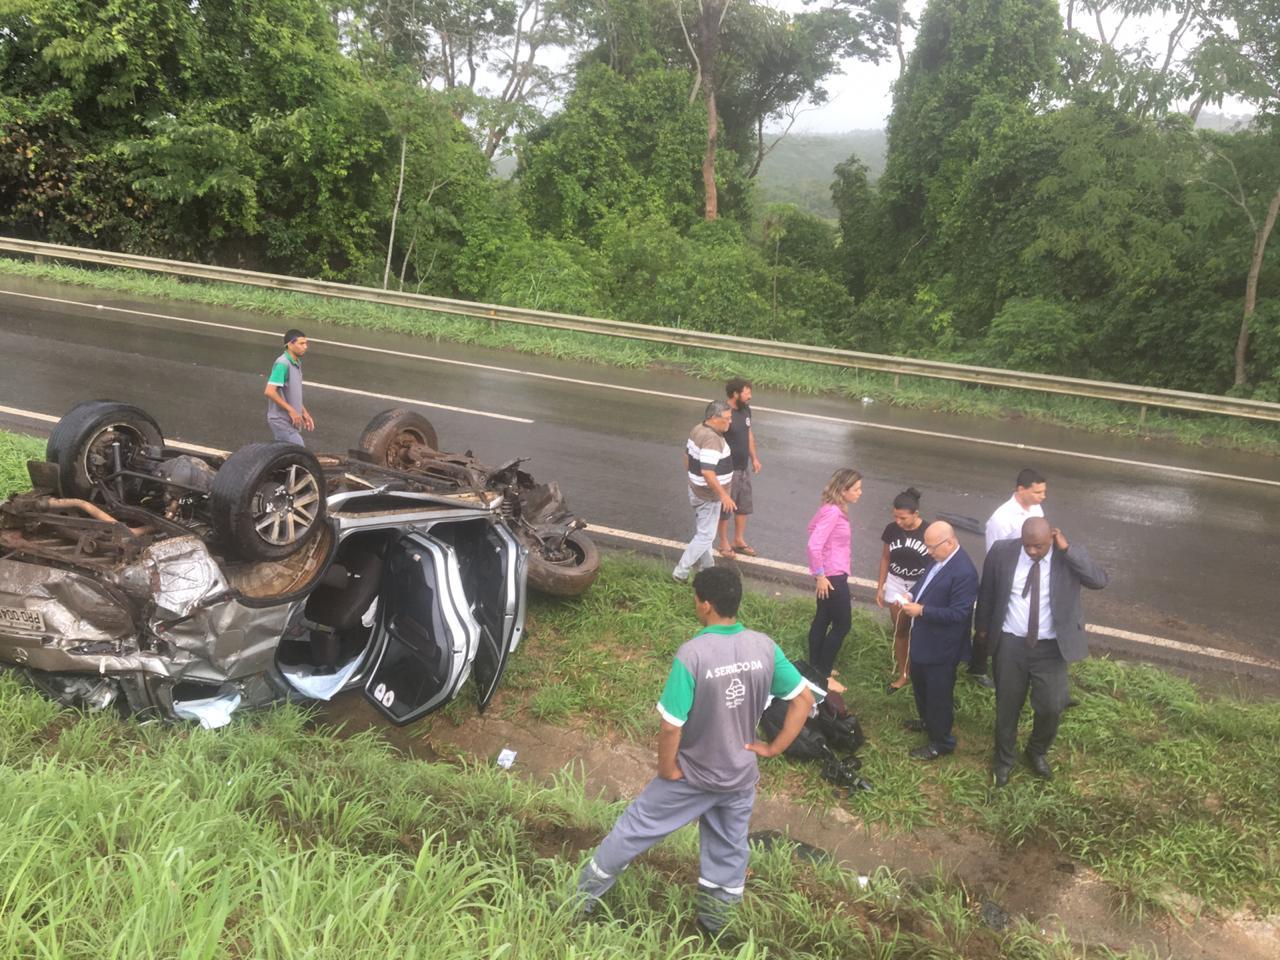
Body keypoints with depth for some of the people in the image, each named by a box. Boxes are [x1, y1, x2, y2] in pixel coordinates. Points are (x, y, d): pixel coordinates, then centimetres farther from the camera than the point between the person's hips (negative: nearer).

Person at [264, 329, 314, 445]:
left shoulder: (297, 363, 12)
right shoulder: (282, 364, -17)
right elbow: (270, 391, -24)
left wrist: (304, 412, 18)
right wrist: (291, 410, -21)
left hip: (289, 421, 9)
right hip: (281, 421, -9)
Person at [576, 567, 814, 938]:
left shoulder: (692, 654, -27)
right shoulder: (764, 647, -11)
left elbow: (671, 725, -26)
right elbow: (804, 699, -4)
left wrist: (667, 768, -9)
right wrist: (774, 747, 0)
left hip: (693, 775, -3)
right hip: (741, 775, 4)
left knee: (635, 828, 15)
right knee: (729, 848, 22)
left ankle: (583, 896, 31)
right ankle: (716, 922, 39)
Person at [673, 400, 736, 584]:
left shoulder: (697, 430, 2)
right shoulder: (712, 439, -29)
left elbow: (687, 455, 14)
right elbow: (708, 472, -35)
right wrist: (723, 495, -28)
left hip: (696, 490, 10)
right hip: (709, 496, -10)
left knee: (702, 532, 22)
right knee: (705, 536, 1)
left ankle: (708, 568, 39)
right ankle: (680, 573, 5)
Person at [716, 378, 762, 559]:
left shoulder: (746, 410, 2)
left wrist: (754, 458, 16)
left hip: (745, 466, 8)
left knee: (744, 505, 17)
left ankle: (739, 540, 33)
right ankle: (724, 543, 23)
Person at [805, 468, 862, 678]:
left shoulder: (834, 509, 6)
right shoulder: (833, 512, -24)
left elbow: (813, 527, 20)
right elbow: (814, 545, -30)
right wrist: (820, 576, -21)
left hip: (832, 574, 10)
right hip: (832, 576, -10)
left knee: (823, 619, 18)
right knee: (843, 624, 1)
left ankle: (816, 667, 30)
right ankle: (822, 673, 11)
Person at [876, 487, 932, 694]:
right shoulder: (892, 529, -8)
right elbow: (885, 558, 5)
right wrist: (880, 587, 5)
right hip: (896, 585, 3)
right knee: (900, 631, 11)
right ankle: (903, 674, 24)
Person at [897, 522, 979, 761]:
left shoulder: (964, 572, -29)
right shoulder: (938, 558, -1)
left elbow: (958, 614, -28)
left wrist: (921, 611, -27)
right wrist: (912, 596, -4)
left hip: (942, 645, -9)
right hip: (923, 638, 9)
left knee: (939, 693, 7)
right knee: (919, 682, 27)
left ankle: (941, 742, 25)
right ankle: (928, 721, 49)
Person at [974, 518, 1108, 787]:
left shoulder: (1070, 556, -11)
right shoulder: (1002, 552, -9)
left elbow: (1099, 581, -26)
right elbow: (987, 592, 4)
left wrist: (1067, 550, -27)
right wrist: (982, 627, 13)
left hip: (1050, 647, -1)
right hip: (1010, 643, 1)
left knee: (1051, 707, 4)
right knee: (1007, 705, 13)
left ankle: (1037, 752, 36)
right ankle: (1004, 758, 36)